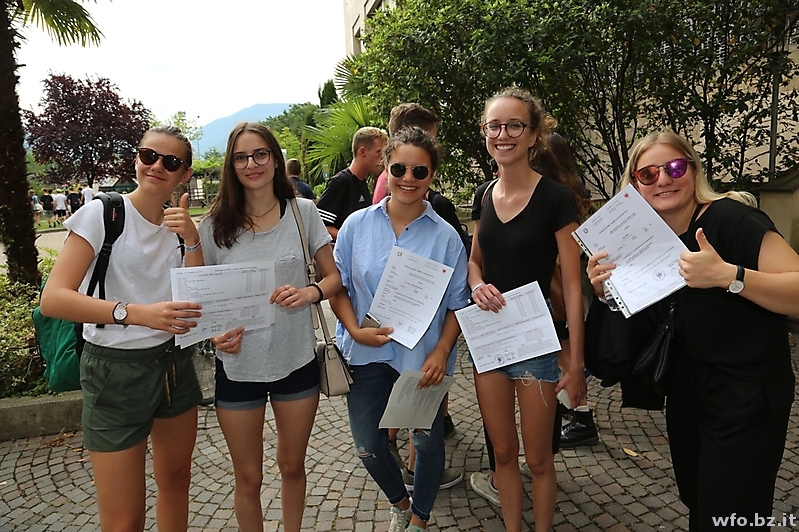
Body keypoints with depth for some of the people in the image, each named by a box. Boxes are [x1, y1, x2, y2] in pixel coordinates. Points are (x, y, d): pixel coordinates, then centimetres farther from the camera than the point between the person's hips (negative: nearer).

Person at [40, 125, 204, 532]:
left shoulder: (180, 225, 4)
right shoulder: (102, 214, -12)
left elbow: (196, 300, -4)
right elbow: (53, 299, -21)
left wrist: (191, 240, -16)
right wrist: (136, 313, -35)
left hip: (174, 363, 5)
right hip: (115, 369, -5)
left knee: (176, 479, 20)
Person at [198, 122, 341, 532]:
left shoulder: (303, 212, -4)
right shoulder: (215, 225, -4)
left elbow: (334, 276, 0)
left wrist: (311, 292, -21)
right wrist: (216, 333, -15)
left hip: (297, 361, 1)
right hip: (238, 365, 0)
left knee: (292, 466, 21)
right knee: (248, 479, 16)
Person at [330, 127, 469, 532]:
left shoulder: (445, 236, -6)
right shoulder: (357, 225, -3)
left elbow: (457, 304, -3)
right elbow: (337, 286, 1)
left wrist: (441, 352, -15)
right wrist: (355, 330, -14)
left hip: (424, 357, -1)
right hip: (367, 354, 2)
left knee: (427, 442, 11)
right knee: (367, 446, 10)